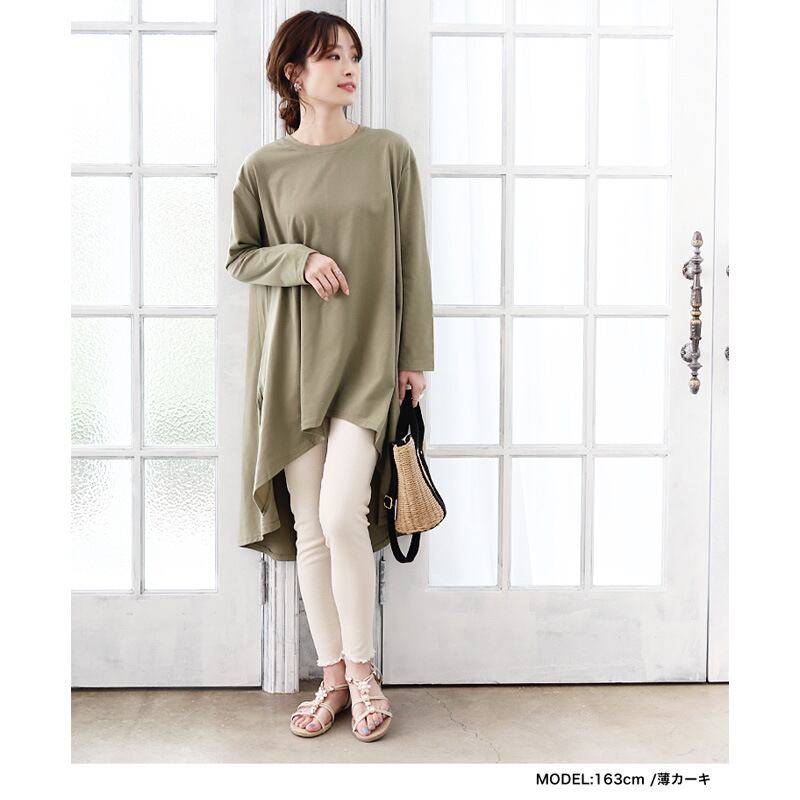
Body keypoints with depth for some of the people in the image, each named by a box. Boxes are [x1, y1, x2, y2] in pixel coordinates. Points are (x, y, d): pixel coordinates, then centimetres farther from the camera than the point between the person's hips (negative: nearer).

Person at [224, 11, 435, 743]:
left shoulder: (389, 152, 4)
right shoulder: (266, 166, 5)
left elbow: (412, 259, 3)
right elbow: (240, 256, 10)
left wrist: (416, 356, 0)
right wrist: (301, 258, -10)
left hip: (368, 358, -1)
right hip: (294, 360, 2)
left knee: (342, 515, -12)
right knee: (309, 528, 4)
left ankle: (362, 669, 10)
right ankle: (333, 676, 19)